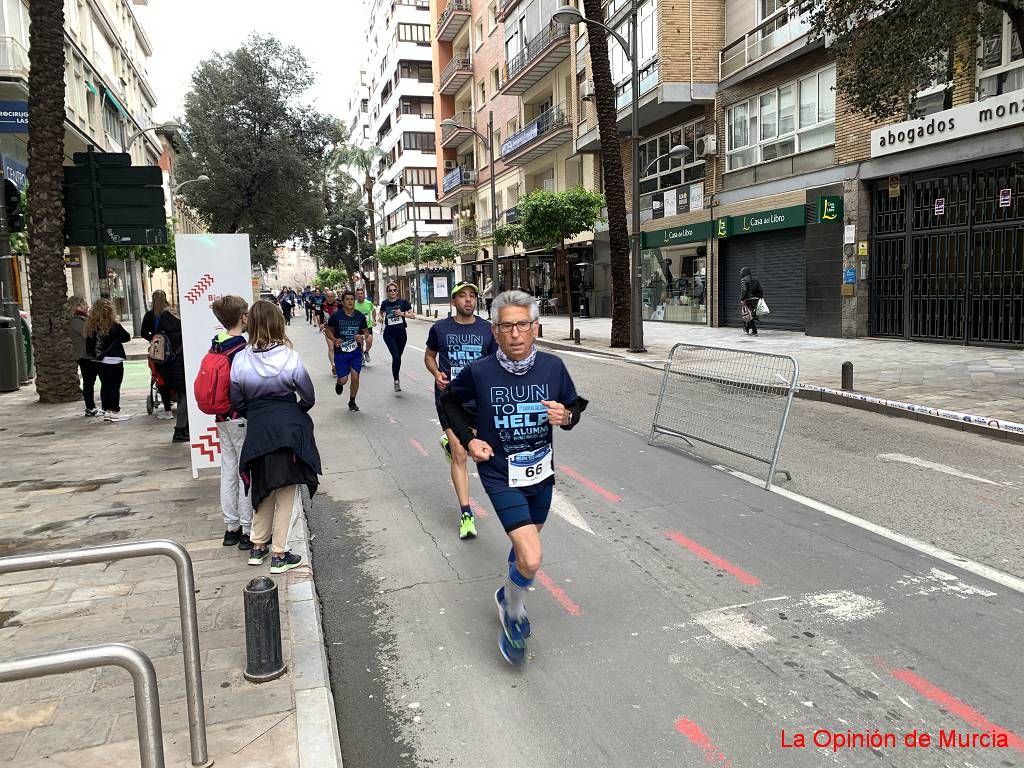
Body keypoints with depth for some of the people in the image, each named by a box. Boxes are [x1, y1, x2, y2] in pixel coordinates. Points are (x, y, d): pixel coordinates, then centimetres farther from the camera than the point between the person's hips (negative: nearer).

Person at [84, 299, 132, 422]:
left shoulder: (91, 325, 1)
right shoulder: (113, 325, -14)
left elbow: (88, 344, 6)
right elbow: (127, 337, -5)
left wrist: (92, 355, 16)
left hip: (99, 361, 6)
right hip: (113, 360, -5)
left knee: (105, 385, 12)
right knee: (114, 385, 1)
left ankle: (106, 411, 17)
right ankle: (115, 411, 2)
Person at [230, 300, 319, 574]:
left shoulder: (240, 360, -6)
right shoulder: (290, 357, -13)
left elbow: (237, 403, 1)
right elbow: (309, 398, -7)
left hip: (257, 431, 3)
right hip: (288, 430, -3)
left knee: (264, 489, 21)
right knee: (286, 493, 8)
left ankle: (258, 547, 31)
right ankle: (279, 555, 13)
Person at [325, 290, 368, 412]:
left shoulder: (360, 316, 0)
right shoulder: (336, 316, -8)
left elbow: (365, 332, 10)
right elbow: (328, 330, 3)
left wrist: (362, 336, -12)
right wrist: (334, 340, -15)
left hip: (356, 352, 2)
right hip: (340, 352, -2)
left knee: (355, 377, -3)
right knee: (343, 380, -5)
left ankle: (352, 402, 18)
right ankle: (339, 383, 36)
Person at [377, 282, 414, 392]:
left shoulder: (403, 302, -3)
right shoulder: (384, 303, 2)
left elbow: (413, 315, -4)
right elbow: (381, 313, 23)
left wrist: (403, 314, -18)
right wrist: (381, 318, 4)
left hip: (401, 333, 1)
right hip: (389, 333, -1)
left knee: (398, 357, 11)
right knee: (396, 357, -15)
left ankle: (396, 378, 30)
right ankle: (396, 381, -4)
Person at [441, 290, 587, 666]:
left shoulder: (553, 366, -12)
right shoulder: (479, 371, -17)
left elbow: (575, 406, 4)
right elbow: (449, 400, 4)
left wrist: (566, 416, -18)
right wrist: (468, 438, -6)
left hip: (541, 472, 4)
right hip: (500, 475, -4)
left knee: (525, 546, 24)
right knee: (531, 559, -16)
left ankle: (507, 595, 54)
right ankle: (513, 615, 13)